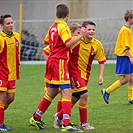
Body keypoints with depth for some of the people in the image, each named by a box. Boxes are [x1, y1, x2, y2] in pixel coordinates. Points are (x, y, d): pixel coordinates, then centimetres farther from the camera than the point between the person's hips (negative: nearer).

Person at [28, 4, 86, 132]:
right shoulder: (63, 27, -13)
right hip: (60, 61, -9)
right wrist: (80, 36, -20)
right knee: (67, 92, -11)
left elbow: (46, 41, 25)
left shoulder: (53, 27, 12)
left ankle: (36, 118, 26)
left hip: (52, 59, 9)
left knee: (51, 92, 18)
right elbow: (68, 43, -25)